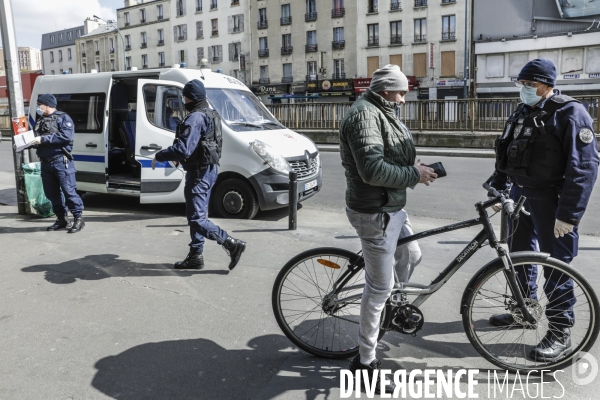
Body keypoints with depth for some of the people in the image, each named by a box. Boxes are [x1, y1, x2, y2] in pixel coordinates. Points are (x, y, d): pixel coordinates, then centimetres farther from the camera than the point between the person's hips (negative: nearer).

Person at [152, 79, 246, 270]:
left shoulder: (195, 118, -19)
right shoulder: (210, 115, 13)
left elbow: (182, 149, -27)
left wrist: (159, 156, -13)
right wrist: (179, 157, 17)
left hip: (199, 172, -10)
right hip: (209, 169, 10)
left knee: (197, 219, -5)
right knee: (197, 216, 16)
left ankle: (232, 244, -7)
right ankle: (195, 257, 23)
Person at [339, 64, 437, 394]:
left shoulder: (381, 113, 13)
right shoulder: (364, 116, -21)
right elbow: (373, 170, -31)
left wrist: (413, 166, 5)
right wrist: (414, 175, -19)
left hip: (391, 208, 10)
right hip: (375, 213, -10)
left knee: (411, 257, 25)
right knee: (380, 287, -1)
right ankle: (365, 361, 14)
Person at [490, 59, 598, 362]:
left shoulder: (570, 114, -13)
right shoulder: (522, 113, 11)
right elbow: (505, 154, 18)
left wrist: (569, 214, -22)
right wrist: (498, 188, 15)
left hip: (550, 199, -8)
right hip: (520, 194, 8)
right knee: (519, 253, 16)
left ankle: (561, 330, 12)